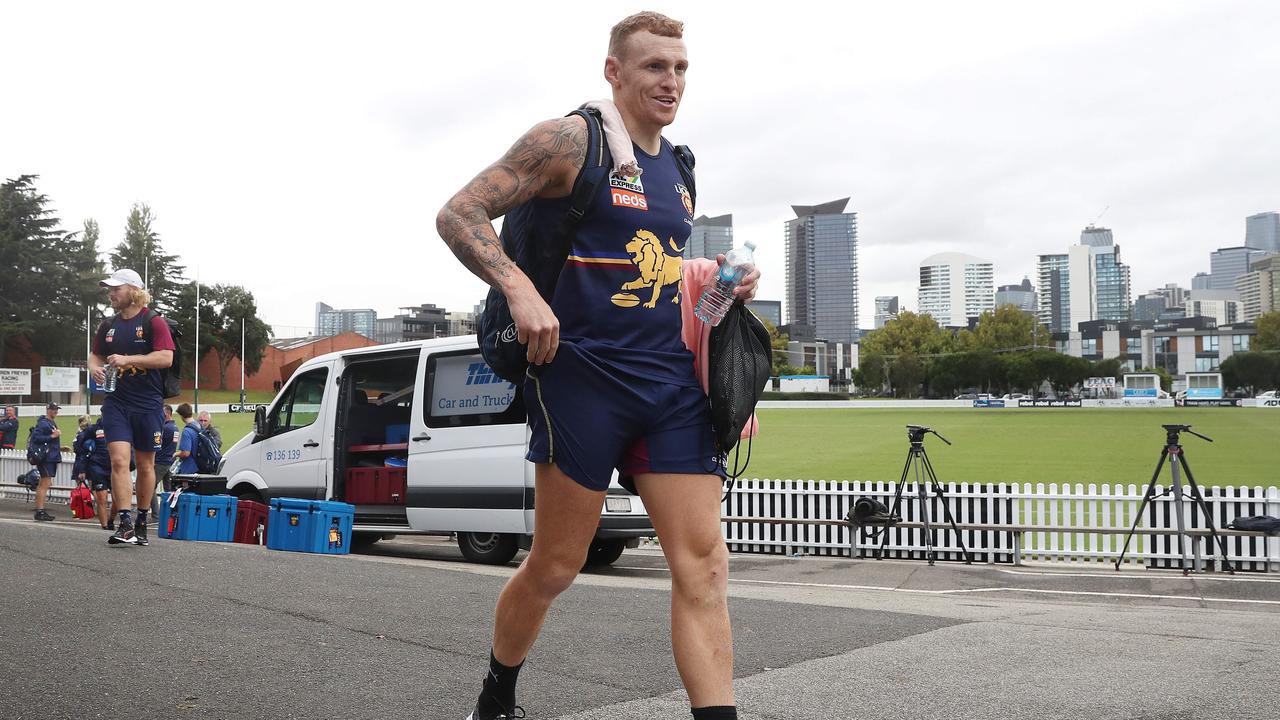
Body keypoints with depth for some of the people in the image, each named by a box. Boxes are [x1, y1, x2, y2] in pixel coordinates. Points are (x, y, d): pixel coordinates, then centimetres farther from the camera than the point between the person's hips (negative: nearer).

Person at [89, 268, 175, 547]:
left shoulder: (154, 322, -4)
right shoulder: (108, 326, 13)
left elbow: (166, 357, -14)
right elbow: (96, 355, 24)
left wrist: (128, 359, -21)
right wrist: (95, 367, 0)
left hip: (148, 404, -3)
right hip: (115, 403, 3)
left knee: (145, 465, 8)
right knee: (119, 461, -12)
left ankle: (142, 523, 22)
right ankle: (125, 525, -16)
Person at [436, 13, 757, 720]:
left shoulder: (676, 166, 16)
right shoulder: (569, 140, -5)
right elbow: (458, 215, -10)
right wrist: (520, 290, -24)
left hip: (673, 379, 6)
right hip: (585, 376, -6)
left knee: (704, 566, -4)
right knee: (555, 566, 6)